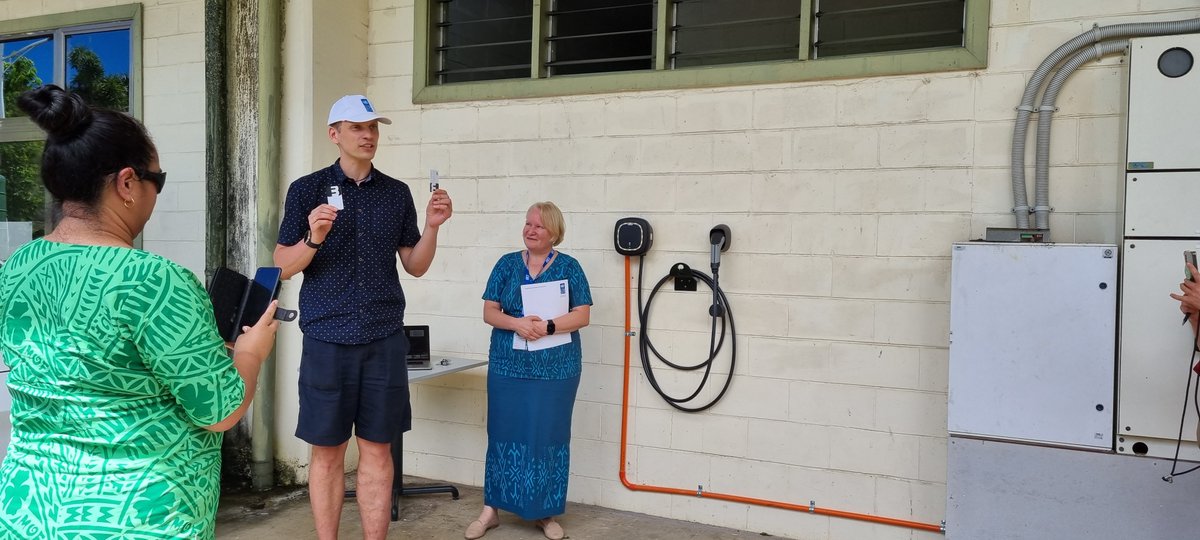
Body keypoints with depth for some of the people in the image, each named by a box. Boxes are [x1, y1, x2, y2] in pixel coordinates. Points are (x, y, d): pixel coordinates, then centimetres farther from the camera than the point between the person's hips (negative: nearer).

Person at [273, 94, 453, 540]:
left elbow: (415, 266, 11)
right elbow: (282, 267, 1)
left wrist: (432, 227, -5)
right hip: (327, 339, -2)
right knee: (328, 451, 6)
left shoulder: (397, 193, 9)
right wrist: (314, 238, -18)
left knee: (377, 450, 8)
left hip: (384, 339, 2)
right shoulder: (307, 189, 1)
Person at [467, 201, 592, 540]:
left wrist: (546, 327, -20)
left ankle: (545, 513, 19)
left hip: (556, 369, -1)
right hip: (508, 366, 1)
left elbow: (582, 315, -5)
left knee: (549, 436, 5)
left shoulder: (569, 267, 0)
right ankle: (491, 509, 18)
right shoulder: (507, 264, 5)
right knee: (503, 434, 6)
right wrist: (517, 323, -17)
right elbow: (489, 312, 2)